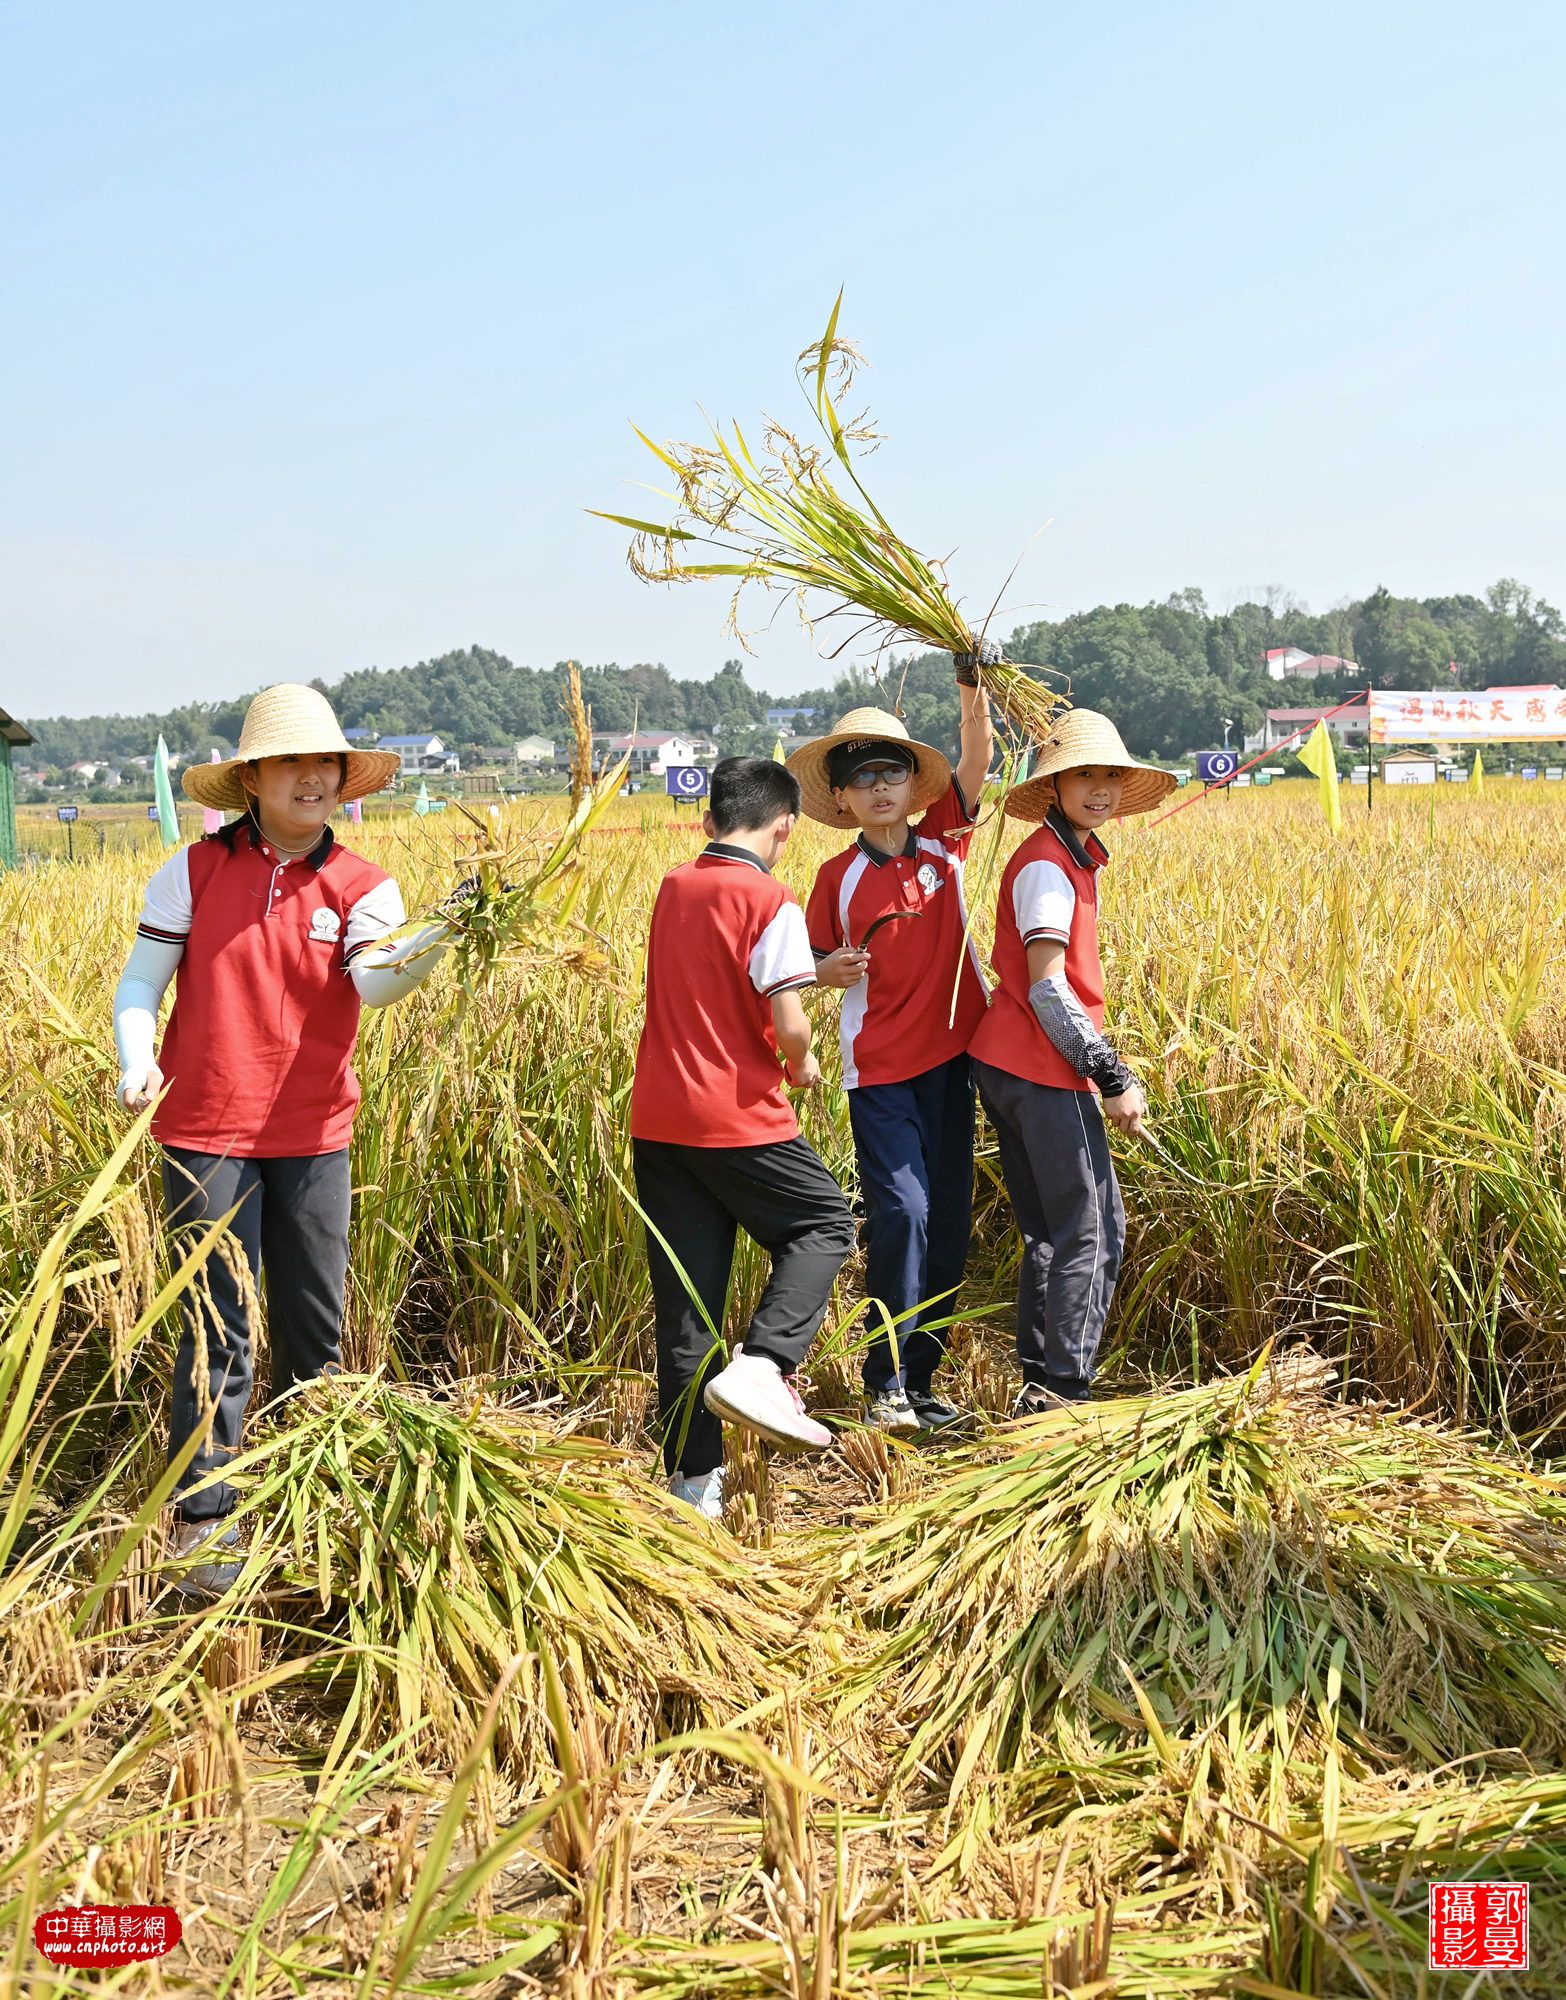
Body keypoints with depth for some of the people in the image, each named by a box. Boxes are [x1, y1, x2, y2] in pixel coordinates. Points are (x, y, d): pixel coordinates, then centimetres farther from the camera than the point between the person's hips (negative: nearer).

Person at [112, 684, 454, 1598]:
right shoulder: (194, 871, -2)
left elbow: (373, 980, -20)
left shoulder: (360, 885, -1)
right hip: (207, 1133, -2)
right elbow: (139, 984, 3)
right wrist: (137, 1064, -17)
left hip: (313, 1136, 2)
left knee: (317, 1323, 11)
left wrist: (439, 939, -41)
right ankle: (202, 1520, 12)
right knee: (219, 1328, -1)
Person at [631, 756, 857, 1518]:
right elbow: (788, 1026, -16)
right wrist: (803, 1064, 6)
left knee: (683, 1296, 9)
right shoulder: (771, 903, -10)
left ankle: (693, 1476, 14)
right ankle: (760, 1368, -4)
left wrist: (819, 962, 20)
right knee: (824, 1225, 16)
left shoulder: (671, 888, 9)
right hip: (739, 1119, -6)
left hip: (657, 1119, 6)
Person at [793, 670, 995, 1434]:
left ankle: (921, 1376, 20)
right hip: (880, 1067, -3)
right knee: (900, 1211, -13)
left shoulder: (942, 842, 3)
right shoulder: (839, 877, -1)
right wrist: (831, 969, -16)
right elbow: (817, 962, 6)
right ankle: (885, 1381, 0)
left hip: (951, 1056, 3)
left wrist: (973, 685, -21)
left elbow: (976, 757, -8)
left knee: (948, 1220, 7)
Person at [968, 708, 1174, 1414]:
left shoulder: (1072, 856, 17)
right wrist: (1114, 1079, -19)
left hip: (1010, 1066, 10)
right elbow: (1048, 989, -20)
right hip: (1042, 1071, -10)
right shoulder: (1047, 866, -13)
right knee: (1091, 1231, -4)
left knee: (1052, 1233, 14)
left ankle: (1041, 1386, 20)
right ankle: (1058, 1389, 0)